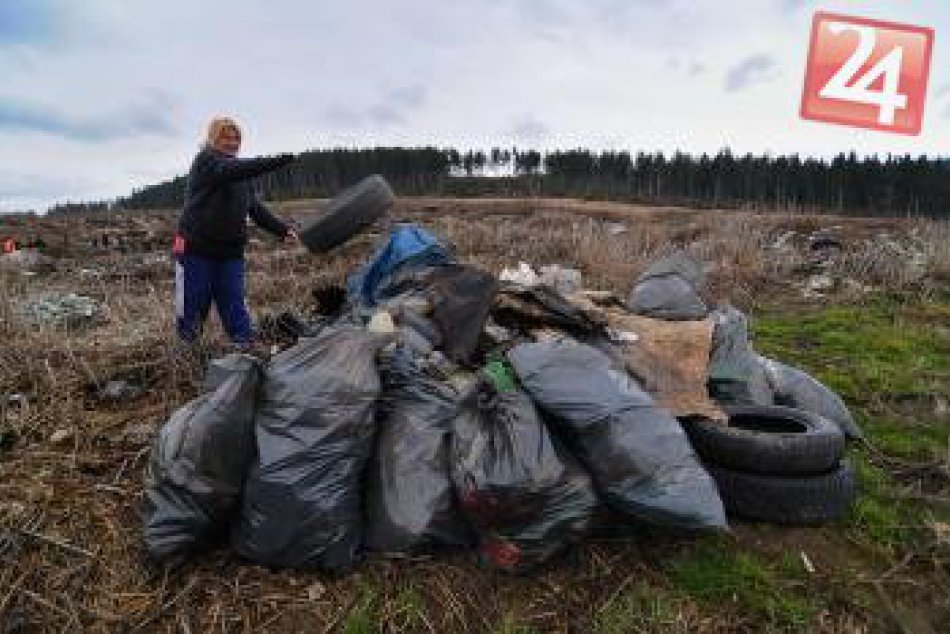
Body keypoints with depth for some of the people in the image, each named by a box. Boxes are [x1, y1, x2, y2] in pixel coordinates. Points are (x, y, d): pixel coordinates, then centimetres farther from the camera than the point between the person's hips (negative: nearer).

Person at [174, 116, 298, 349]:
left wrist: (281, 230, 1)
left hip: (231, 252, 5)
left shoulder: (241, 176, 14)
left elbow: (256, 208, 15)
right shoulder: (206, 160, -8)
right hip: (197, 249, -5)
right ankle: (186, 349, 23)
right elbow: (231, 170, -29)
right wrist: (275, 162, -40)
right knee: (193, 304, 5)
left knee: (235, 305, 1)